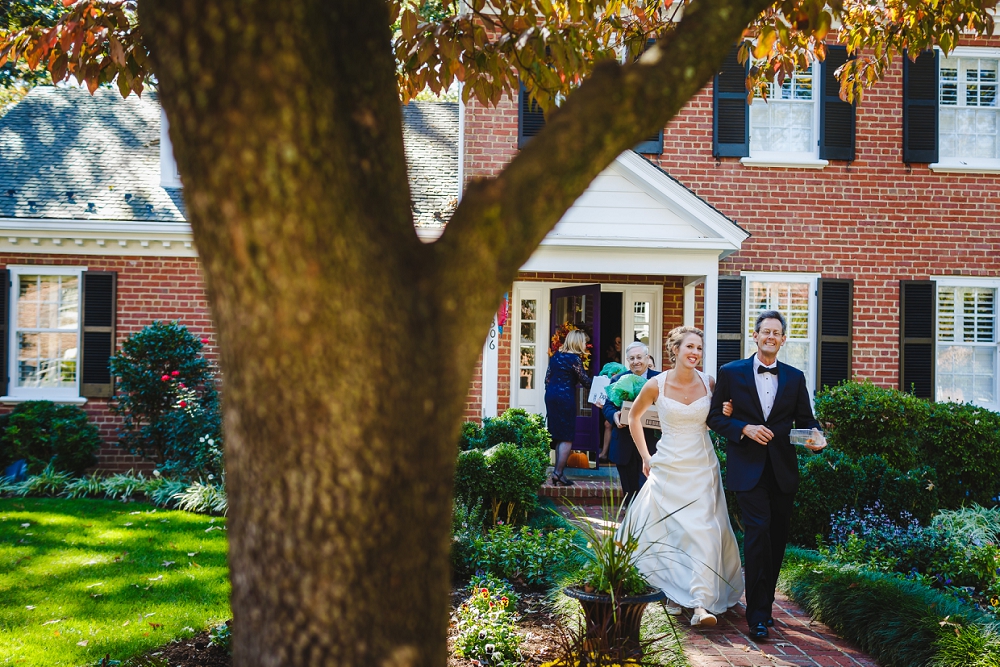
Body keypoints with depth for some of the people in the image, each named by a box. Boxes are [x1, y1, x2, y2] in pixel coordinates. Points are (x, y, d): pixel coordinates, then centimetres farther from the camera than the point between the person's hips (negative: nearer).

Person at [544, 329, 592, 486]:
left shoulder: (556, 356, 11)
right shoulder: (575, 358, -10)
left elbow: (547, 377, 13)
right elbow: (585, 380, -3)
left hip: (551, 396, 8)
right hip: (565, 398, -8)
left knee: (559, 436, 13)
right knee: (567, 438, -2)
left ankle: (558, 472, 14)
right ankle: (558, 473, -6)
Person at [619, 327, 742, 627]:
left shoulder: (709, 384, -1)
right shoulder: (656, 385, -6)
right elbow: (634, 417, 11)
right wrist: (645, 456, 8)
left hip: (702, 467, 1)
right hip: (668, 468, -1)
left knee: (704, 531, -8)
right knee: (668, 531, 4)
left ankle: (701, 604, -10)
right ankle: (673, 593, 22)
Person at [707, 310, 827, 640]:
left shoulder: (795, 377, 9)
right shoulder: (731, 373, 1)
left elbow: (805, 418, 12)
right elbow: (714, 415, 2)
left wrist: (816, 434, -10)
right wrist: (744, 429, -13)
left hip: (783, 471, 4)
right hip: (748, 469, -3)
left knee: (777, 539, 10)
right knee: (758, 532, -14)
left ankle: (764, 605, 26)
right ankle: (758, 615, -6)